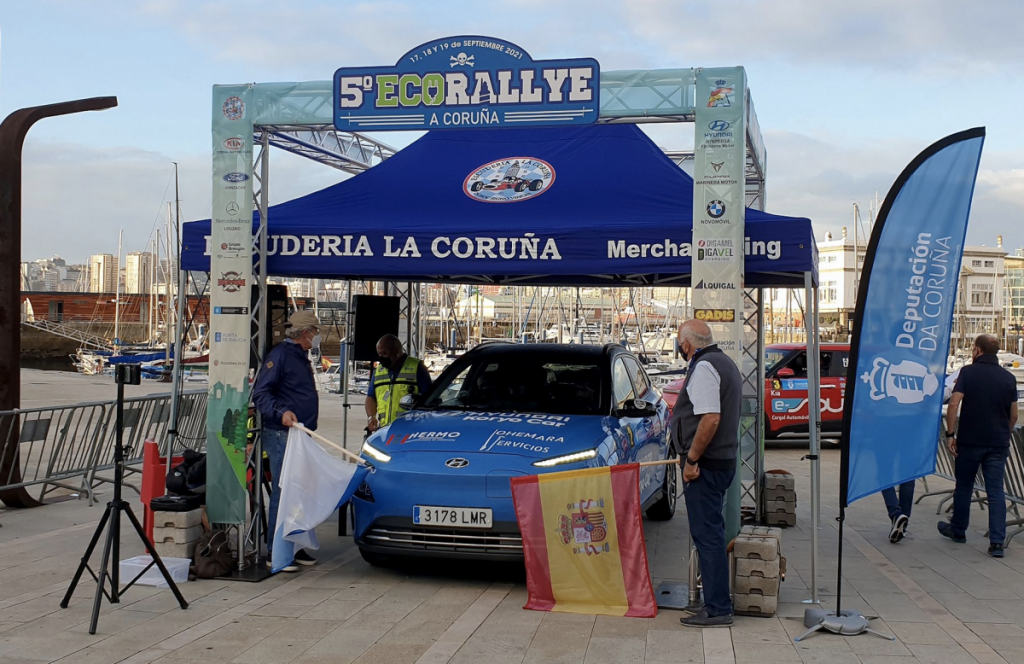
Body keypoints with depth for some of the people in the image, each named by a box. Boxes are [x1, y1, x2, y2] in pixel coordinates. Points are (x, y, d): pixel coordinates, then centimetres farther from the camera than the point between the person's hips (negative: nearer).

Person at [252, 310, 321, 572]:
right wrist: (281, 413, -30)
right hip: (282, 435, -10)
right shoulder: (280, 354, -10)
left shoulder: (301, 357, 19)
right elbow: (260, 393, -16)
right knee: (283, 492, -8)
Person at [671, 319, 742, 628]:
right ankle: (716, 599, 24)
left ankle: (717, 609, -3)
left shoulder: (704, 367, -15)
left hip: (705, 464, -11)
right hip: (724, 460, 11)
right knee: (712, 532, 17)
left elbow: (710, 419, -25)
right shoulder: (724, 362, 17)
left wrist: (691, 459, -19)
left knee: (707, 534, -6)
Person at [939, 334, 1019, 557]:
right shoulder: (1008, 378, 5)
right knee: (996, 491, 1)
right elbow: (1013, 415, 10)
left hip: (970, 440, -2)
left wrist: (950, 433, -8)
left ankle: (958, 530, 28)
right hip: (998, 443, 2)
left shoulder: (968, 372, -5)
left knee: (964, 487, 13)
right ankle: (997, 541, -6)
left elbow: (954, 404, -14)